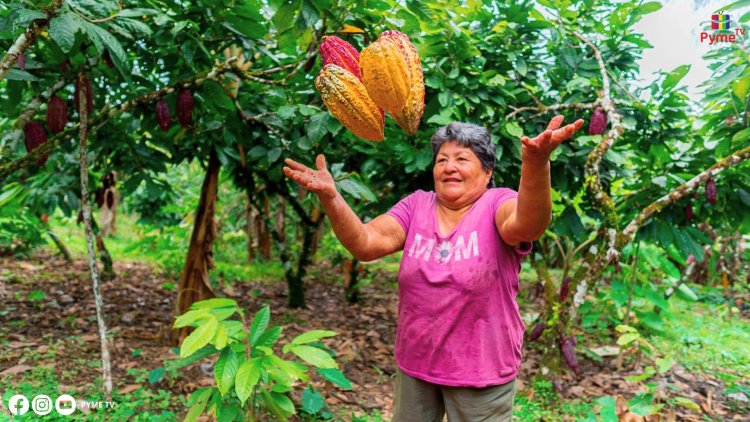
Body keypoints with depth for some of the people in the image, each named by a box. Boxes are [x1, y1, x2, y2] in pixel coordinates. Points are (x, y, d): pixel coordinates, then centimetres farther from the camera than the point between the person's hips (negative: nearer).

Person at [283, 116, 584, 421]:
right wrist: (331, 197, -29)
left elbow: (528, 225, -35)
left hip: (481, 371, -3)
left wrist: (535, 163, -54)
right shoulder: (416, 206, -2)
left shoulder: (497, 204, -12)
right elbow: (365, 244, -13)